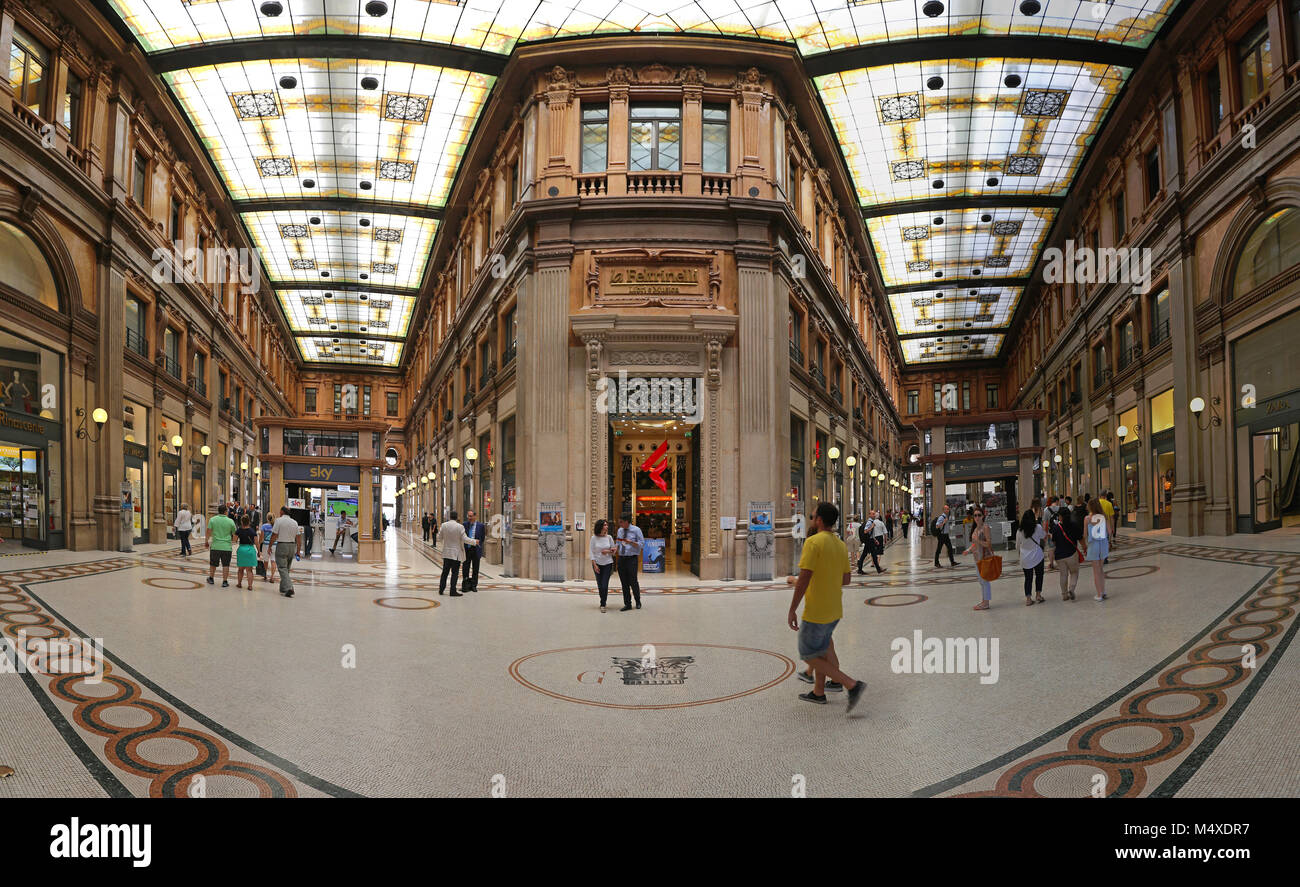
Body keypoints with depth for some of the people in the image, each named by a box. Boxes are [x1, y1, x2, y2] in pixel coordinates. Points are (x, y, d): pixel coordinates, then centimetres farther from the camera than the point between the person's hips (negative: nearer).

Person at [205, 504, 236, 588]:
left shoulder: (212, 520, -3)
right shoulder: (230, 521, -4)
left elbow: (209, 532, -3)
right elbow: (234, 533, 3)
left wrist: (208, 541, 13)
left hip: (215, 546, 1)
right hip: (226, 546, -1)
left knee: (213, 564, 17)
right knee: (226, 565, 4)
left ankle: (211, 579, 32)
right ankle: (225, 582, 3)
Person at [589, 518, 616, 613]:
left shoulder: (609, 537, -1)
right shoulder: (594, 538, -5)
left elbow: (613, 550, 8)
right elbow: (591, 552, -2)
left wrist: (608, 551, -14)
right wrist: (594, 564, -8)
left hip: (608, 563, 0)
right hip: (597, 563, 0)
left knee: (605, 585, -8)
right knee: (599, 585, 7)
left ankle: (603, 605, 0)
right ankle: (603, 601, 27)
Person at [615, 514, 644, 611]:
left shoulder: (636, 530, -6)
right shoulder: (620, 530, 11)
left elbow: (642, 543, -7)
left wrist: (630, 542, -21)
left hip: (632, 559, -5)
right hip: (621, 558, 5)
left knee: (633, 581, -3)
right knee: (624, 583, 6)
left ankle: (638, 601, 19)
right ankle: (627, 604, 14)